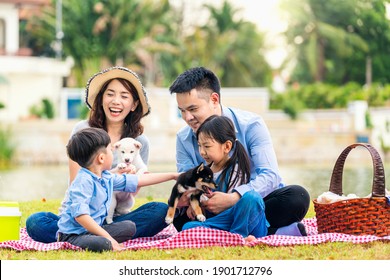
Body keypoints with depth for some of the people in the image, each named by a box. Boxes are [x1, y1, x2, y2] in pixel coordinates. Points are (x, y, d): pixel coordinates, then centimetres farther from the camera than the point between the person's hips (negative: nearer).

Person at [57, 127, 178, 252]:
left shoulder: (107, 178, 10)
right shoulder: (84, 181, -19)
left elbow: (139, 180, 19)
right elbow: (80, 214, -29)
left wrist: (172, 176, 23)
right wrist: (108, 237, -30)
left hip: (93, 229, 10)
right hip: (73, 234, -10)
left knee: (129, 227, 11)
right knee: (103, 244, -37)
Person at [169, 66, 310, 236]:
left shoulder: (251, 125, -12)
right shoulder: (184, 139, 0)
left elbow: (270, 175, -21)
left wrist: (233, 198, -37)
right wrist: (184, 196, -32)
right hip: (217, 210, 3)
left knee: (297, 196, -31)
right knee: (181, 215, -28)